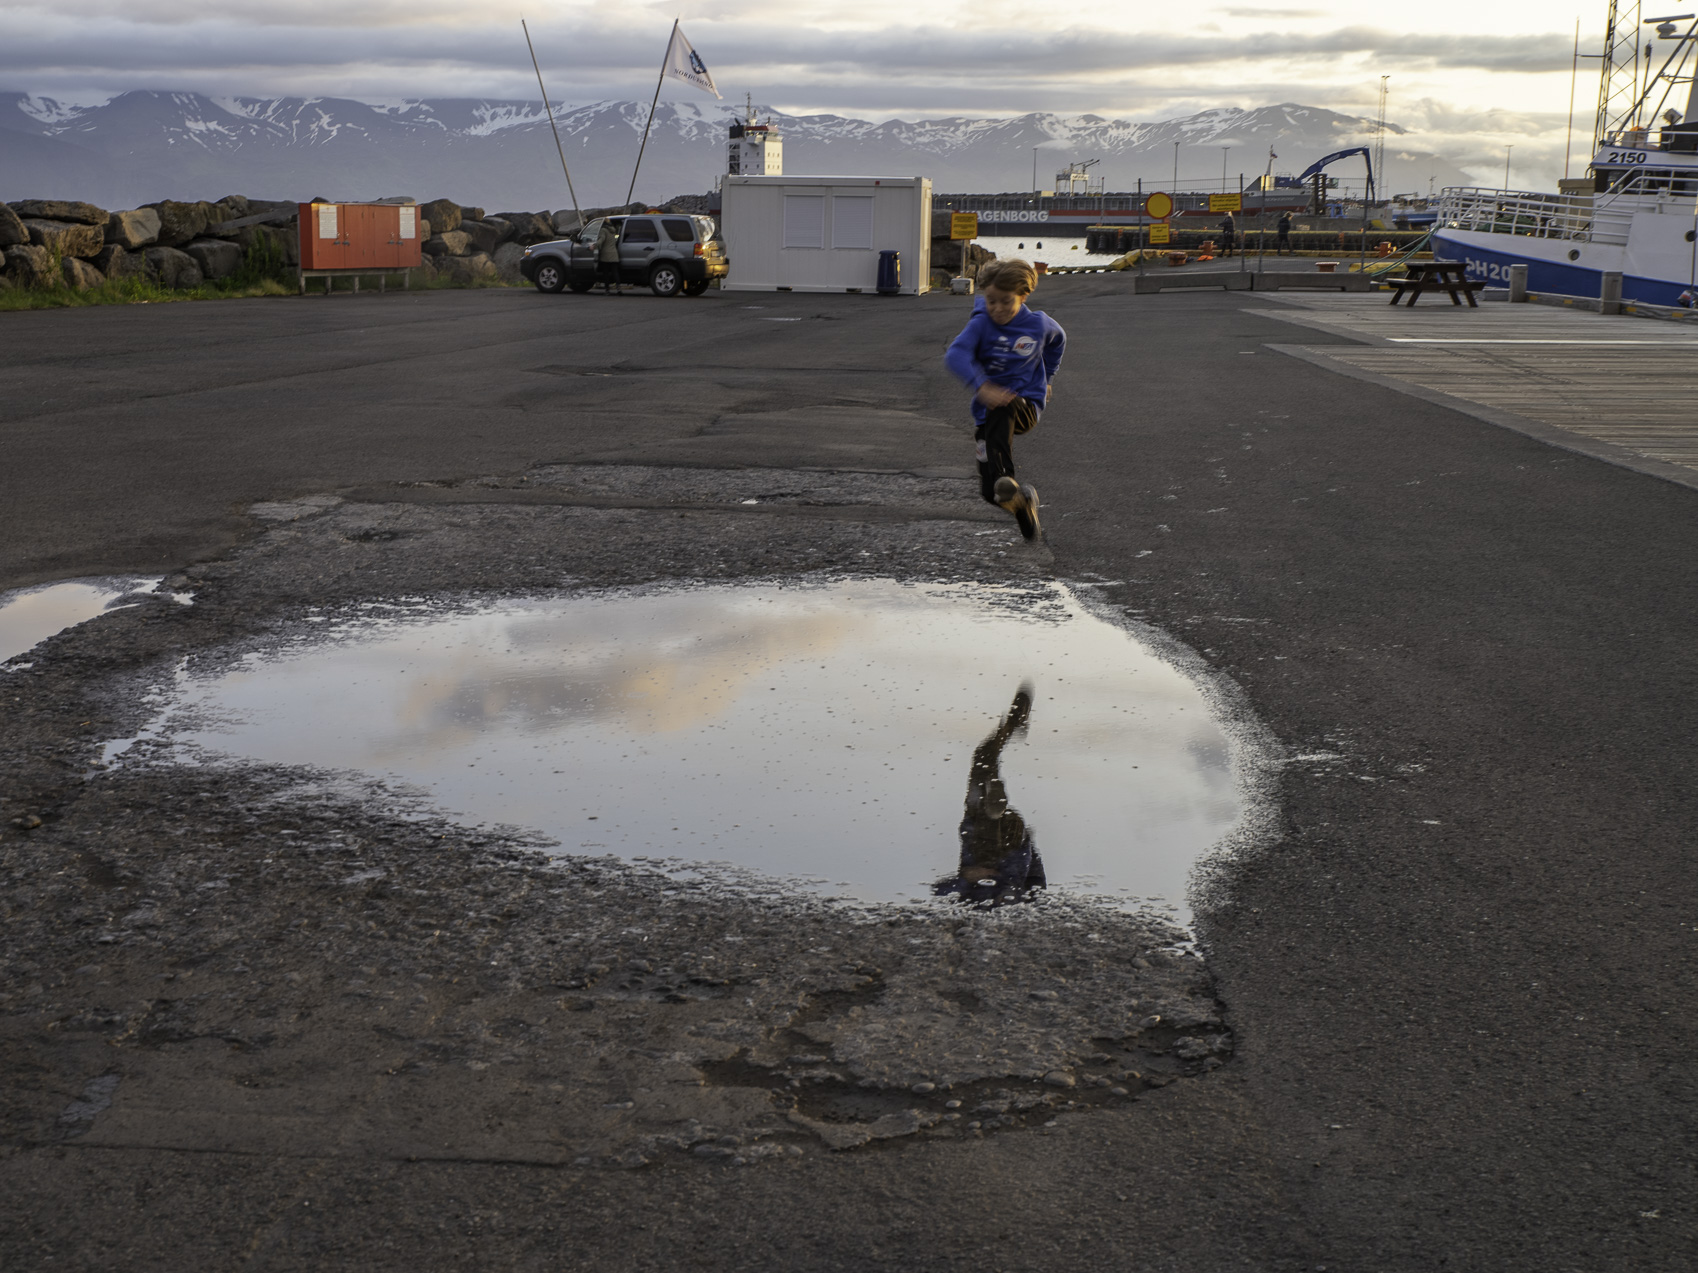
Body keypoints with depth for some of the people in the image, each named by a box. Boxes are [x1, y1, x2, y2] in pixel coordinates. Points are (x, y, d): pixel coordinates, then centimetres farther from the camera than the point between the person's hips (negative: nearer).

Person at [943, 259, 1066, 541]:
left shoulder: (1038, 324, -2)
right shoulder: (981, 324, -9)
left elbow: (1058, 340, 23)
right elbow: (955, 355, -29)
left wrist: (1046, 377, 17)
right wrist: (981, 386, -44)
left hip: (1027, 404, -1)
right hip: (987, 412, 1)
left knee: (1002, 408, -39)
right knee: (990, 493, -3)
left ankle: (1006, 480, -50)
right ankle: (1022, 500, 30)